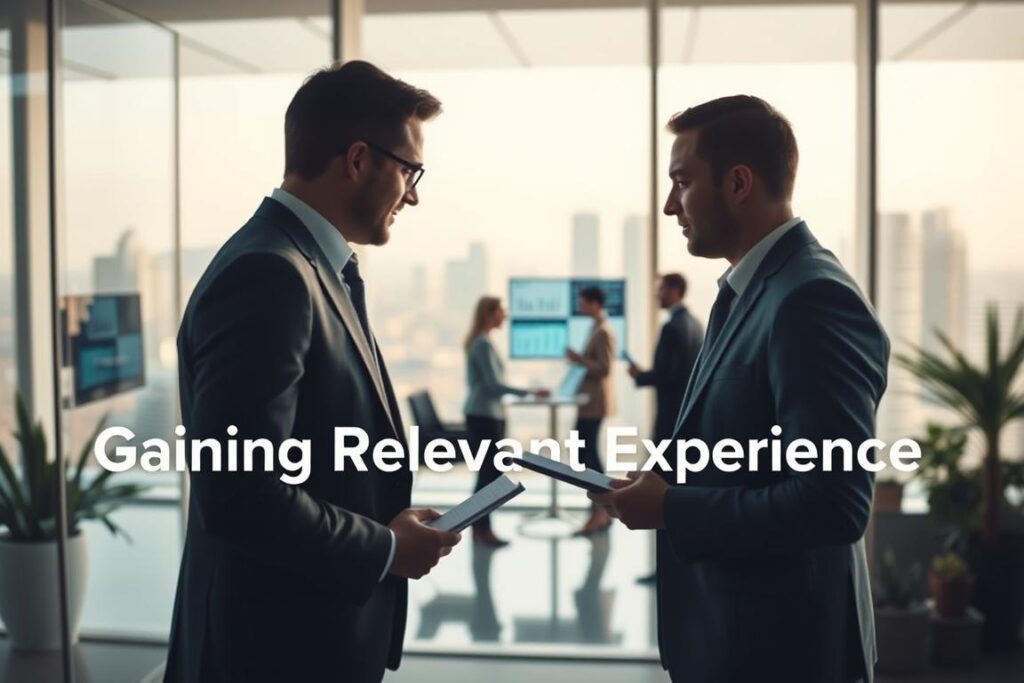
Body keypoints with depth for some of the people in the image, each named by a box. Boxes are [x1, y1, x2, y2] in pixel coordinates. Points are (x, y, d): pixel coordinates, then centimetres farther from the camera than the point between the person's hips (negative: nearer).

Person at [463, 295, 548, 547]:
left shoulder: (478, 341, 15)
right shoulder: (483, 343, -15)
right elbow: (494, 383, -19)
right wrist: (530, 392, -19)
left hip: (484, 413, 10)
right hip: (484, 415, -10)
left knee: (488, 472, 11)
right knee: (490, 472, -6)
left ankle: (479, 527, 15)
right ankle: (483, 528, -2)